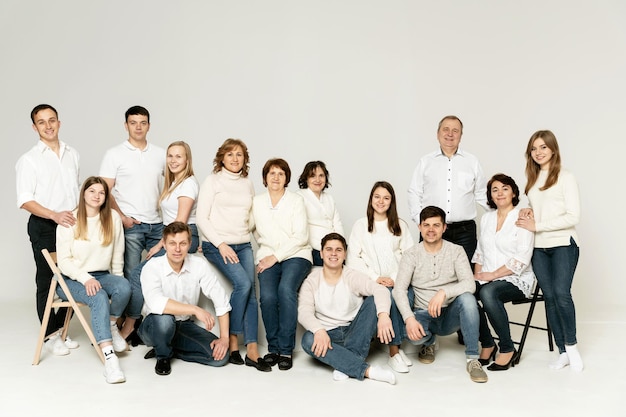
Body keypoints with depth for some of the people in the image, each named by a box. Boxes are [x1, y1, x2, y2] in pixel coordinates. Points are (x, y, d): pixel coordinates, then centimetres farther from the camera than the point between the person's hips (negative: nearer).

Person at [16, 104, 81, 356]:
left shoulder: (72, 155, 10)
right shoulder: (29, 160, -5)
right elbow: (25, 201, -11)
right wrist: (55, 215, -24)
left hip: (71, 224, 4)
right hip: (44, 226, -4)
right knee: (46, 281, 5)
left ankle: (59, 329, 22)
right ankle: (51, 336, 16)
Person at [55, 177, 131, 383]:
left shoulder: (113, 217, 4)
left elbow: (117, 256, 9)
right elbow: (64, 260, -7)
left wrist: (116, 281, 2)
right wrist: (86, 279, -21)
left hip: (102, 276, 3)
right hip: (72, 279, -3)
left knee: (124, 287, -31)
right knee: (99, 297, -35)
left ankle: (111, 326, -2)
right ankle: (109, 357, -41)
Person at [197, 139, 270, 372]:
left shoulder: (248, 184, 13)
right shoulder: (212, 181, 1)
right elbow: (202, 218, -5)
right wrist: (221, 244, -13)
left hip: (243, 245, 4)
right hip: (216, 245, -4)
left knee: (250, 293, -8)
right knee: (243, 284, -22)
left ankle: (252, 351, -6)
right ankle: (232, 339, -6)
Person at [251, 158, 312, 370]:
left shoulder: (296, 201, 3)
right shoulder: (257, 202, 11)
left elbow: (300, 237, -4)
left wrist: (276, 256, -11)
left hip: (295, 255, -2)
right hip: (267, 256, 2)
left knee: (286, 289, -31)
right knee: (267, 296, -25)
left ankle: (286, 350, -19)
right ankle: (273, 347, -5)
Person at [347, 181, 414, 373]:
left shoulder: (401, 225, 16)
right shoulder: (360, 225, 11)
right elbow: (354, 258, 2)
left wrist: (395, 279, -10)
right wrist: (375, 278, -10)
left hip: (397, 282, 2)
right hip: (370, 282, -1)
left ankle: (394, 348, -19)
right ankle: (395, 350, -22)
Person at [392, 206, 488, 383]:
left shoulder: (456, 251, -1)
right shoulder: (411, 255, -1)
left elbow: (469, 284, -15)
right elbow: (399, 289, -12)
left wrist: (444, 292, -34)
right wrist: (409, 318, -28)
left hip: (451, 314, 0)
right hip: (424, 314, 0)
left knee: (467, 298, -32)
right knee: (412, 333, -33)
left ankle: (473, 359, -21)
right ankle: (428, 342, 9)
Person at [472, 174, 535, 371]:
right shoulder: (486, 218, 14)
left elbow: (521, 260, -13)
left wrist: (492, 275, -16)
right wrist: (477, 274, 2)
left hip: (516, 280, -5)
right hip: (487, 278, 6)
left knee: (488, 293, -36)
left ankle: (508, 350, -18)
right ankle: (487, 344, -6)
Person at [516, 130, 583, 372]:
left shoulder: (565, 178, -4)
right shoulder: (532, 179, 14)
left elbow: (573, 217, -11)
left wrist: (537, 225, -13)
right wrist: (527, 214, 1)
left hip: (563, 244, -5)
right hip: (539, 248, 5)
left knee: (561, 293, -18)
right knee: (549, 297, 2)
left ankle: (571, 345, 2)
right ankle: (563, 352, 11)